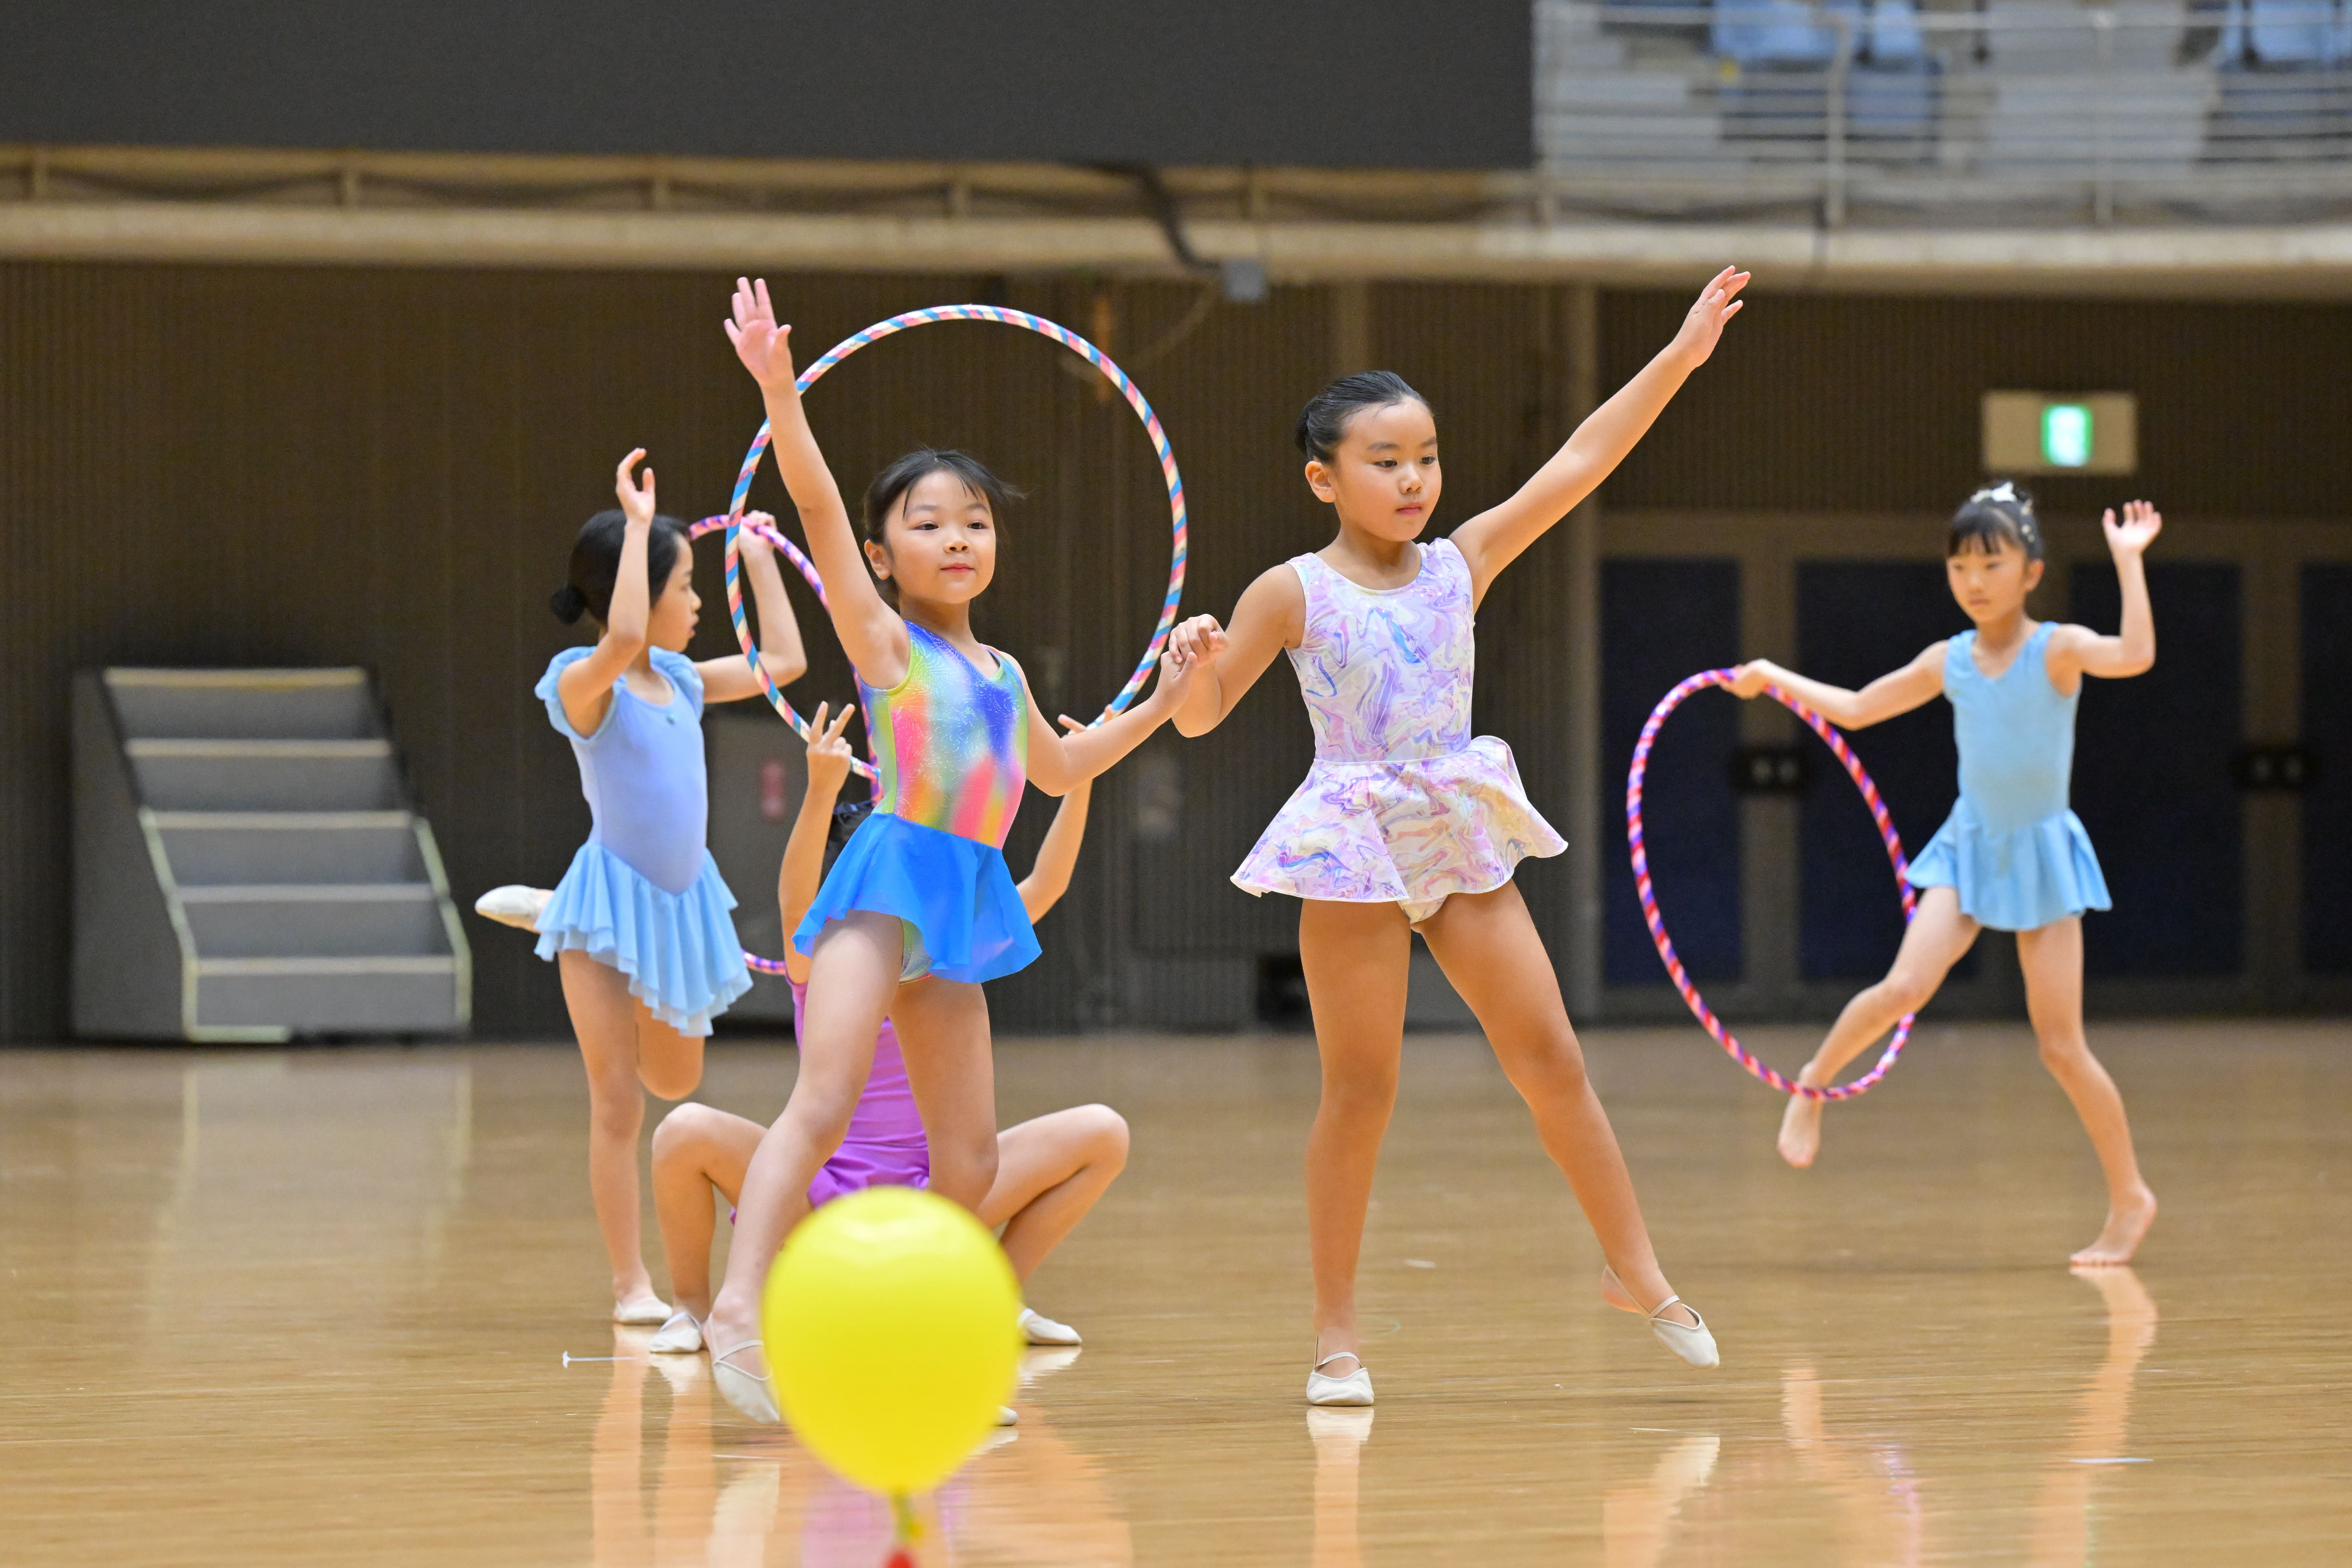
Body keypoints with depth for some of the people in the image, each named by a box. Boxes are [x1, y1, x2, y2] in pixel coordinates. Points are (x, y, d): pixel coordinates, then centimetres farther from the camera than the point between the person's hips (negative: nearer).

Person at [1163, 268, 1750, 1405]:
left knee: (1550, 1060, 2)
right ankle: (1336, 1333, 7)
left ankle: (1635, 1270, 12)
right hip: (1354, 844, -3)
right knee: (1360, 1091, -1)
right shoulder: (1293, 594, -4)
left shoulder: (1462, 564, 5)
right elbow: (1201, 716, -2)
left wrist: (1678, 357, -3)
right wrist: (1199, 660, -25)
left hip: (1463, 839, 4)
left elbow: (1578, 465, 2)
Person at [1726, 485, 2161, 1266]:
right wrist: (1775, 677, 15)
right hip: (1969, 848, 3)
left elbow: (2135, 655, -32)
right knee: (1905, 987, -22)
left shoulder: (2058, 648, -11)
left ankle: (2131, 1198, 11)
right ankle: (1813, 1085, 4)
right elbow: (1855, 709, 16)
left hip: (2042, 853, -3)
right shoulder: (1949, 662, 2)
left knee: (2061, 1046, -3)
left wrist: (2128, 560, -32)